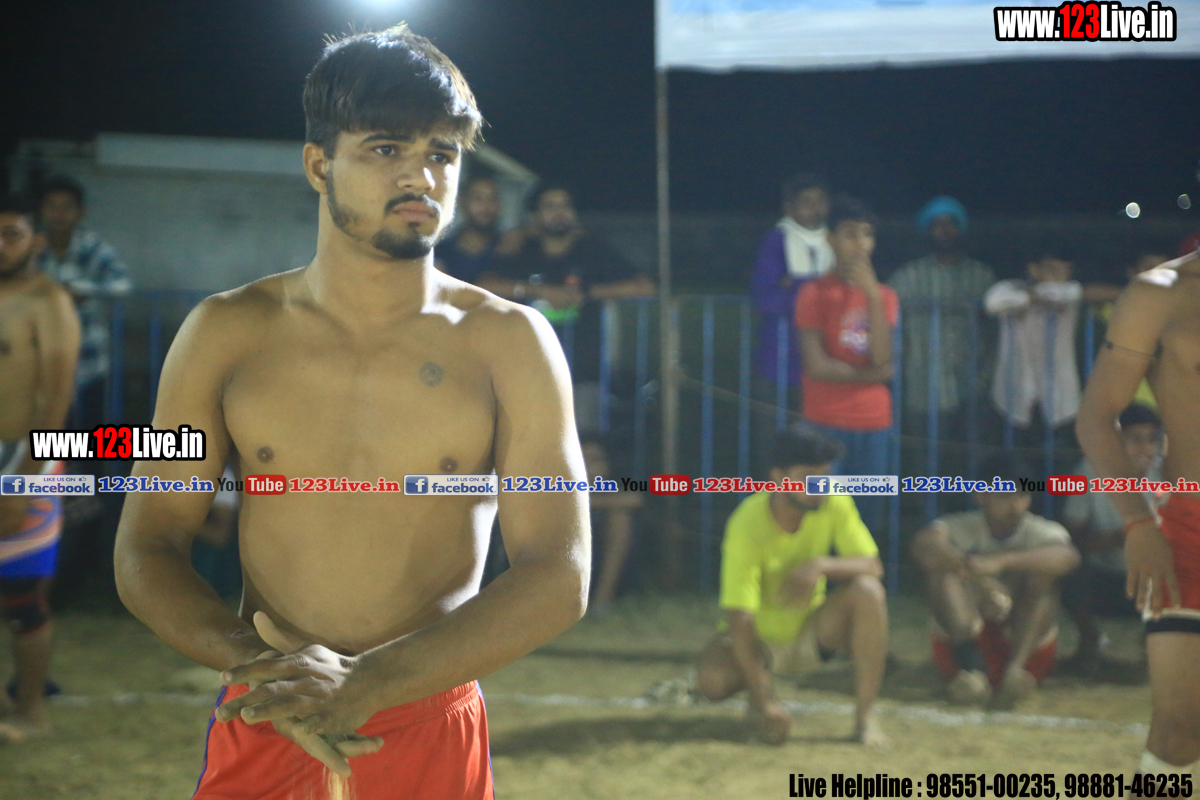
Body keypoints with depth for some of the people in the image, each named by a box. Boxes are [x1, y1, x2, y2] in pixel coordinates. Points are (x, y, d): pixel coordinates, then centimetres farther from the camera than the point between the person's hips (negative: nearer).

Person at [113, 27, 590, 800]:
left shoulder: (509, 343, -2)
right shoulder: (227, 335, 3)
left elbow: (558, 579, -9)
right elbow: (146, 552, 2)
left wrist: (368, 685, -21)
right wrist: (268, 671, -17)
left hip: (432, 738, -1)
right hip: (261, 735, 1)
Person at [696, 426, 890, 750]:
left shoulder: (834, 505, -14)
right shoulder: (748, 525, -27)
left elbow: (873, 566, -16)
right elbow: (738, 616, -30)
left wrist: (822, 566, -39)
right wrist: (765, 702, -36)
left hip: (811, 633, 3)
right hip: (759, 638, -3)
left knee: (868, 591, -26)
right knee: (711, 680, -34)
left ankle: (865, 716, -19)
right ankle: (759, 695, 4)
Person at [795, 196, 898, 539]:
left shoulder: (883, 295, 11)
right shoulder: (816, 293, -1)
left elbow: (882, 357, -5)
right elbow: (817, 365, -10)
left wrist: (872, 294, -9)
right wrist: (873, 374, -2)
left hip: (874, 422, 4)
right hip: (827, 423, -4)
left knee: (868, 520, 4)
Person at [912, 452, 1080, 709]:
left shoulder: (1041, 532, -3)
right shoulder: (960, 528, -3)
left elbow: (1067, 556, -28)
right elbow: (924, 545, -27)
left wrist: (1001, 561, -41)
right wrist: (981, 580, -41)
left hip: (1027, 644, 0)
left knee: (1042, 572, -21)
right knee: (942, 565, -20)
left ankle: (1015, 668, -36)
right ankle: (969, 661, -37)